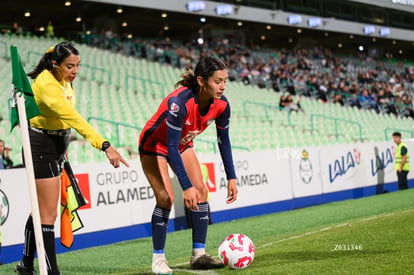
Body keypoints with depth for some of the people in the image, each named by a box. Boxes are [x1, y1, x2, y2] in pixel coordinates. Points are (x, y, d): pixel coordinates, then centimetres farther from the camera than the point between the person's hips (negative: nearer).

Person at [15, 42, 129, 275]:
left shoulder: (64, 80, 1)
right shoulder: (47, 85, -28)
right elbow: (75, 119, -37)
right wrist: (104, 145, -43)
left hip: (57, 144, 9)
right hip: (41, 147, -9)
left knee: (41, 210, 16)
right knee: (49, 214, -7)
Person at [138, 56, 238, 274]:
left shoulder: (221, 104, -20)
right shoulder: (179, 102, -39)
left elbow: (223, 141, -4)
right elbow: (171, 148, -37)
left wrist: (231, 178, -6)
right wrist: (187, 186, -39)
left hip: (183, 145, 6)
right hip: (154, 145, -6)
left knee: (201, 191, -7)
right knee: (166, 197, -17)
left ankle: (198, 254, -1)